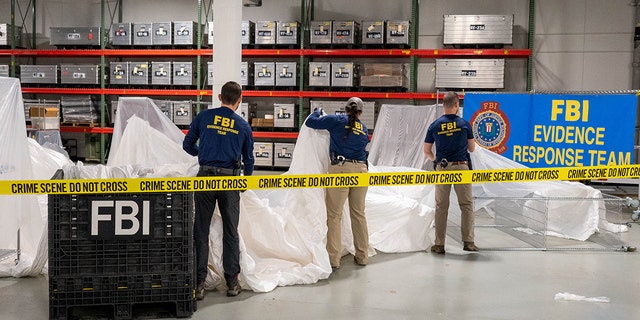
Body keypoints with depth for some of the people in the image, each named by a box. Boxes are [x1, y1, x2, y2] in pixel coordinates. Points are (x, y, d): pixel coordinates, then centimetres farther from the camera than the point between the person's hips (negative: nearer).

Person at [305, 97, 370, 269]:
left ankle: (333, 258, 3)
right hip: (361, 170, 5)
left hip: (340, 170, -4)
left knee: (334, 215, 1)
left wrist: (317, 112, 23)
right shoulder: (364, 129, 14)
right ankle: (362, 256, 21)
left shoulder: (337, 120, 1)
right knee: (358, 213, 14)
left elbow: (310, 122, 3)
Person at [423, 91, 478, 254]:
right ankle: (468, 241, 7)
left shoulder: (434, 125, 1)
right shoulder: (464, 124, -2)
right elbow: (472, 148, 7)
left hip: (442, 168, 1)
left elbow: (427, 151, 5)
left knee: (441, 206, 7)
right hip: (461, 167, -1)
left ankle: (439, 244, 10)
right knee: (466, 204, 8)